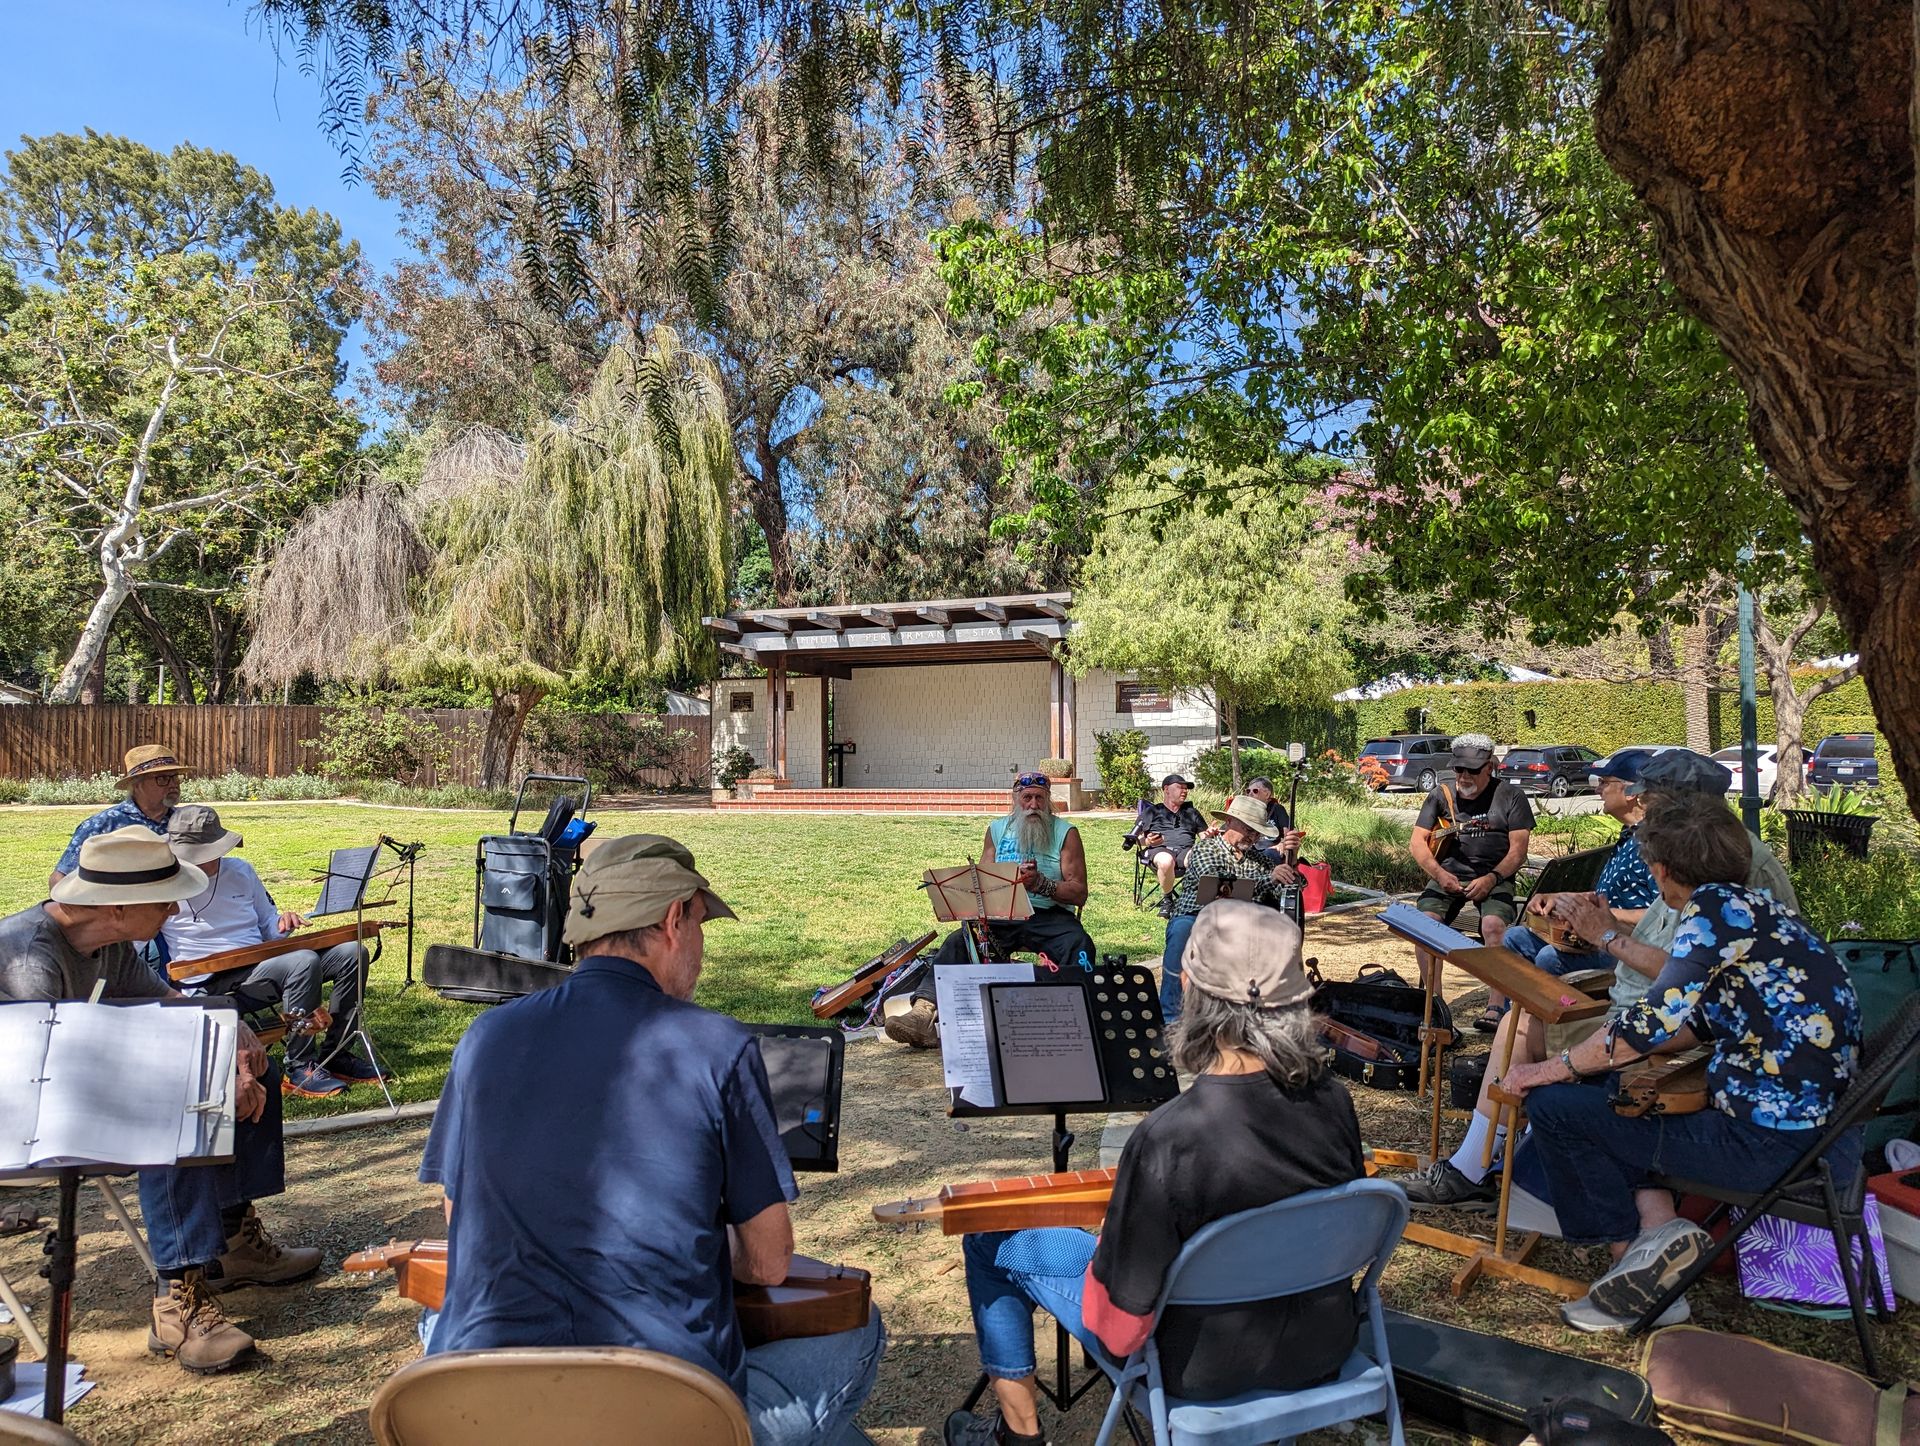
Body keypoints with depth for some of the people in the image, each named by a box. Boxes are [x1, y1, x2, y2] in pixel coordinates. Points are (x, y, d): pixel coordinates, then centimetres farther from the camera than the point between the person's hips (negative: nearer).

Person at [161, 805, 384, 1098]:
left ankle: (335, 1054, 2)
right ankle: (300, 1069, -23)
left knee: (352, 953, -6)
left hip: (264, 962, 7)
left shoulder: (241, 871, 14)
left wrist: (282, 924, 1)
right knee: (304, 962, -34)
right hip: (216, 982, -7)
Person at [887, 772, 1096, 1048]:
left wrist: (1040, 883, -20)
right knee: (957, 942, -23)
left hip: (1050, 916, -2)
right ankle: (924, 1012, -37)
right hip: (1002, 915, 2)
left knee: (1079, 945, -34)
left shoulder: (1065, 833, 4)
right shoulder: (997, 829, 15)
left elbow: (1079, 893, -3)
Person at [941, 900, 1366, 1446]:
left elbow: (1120, 1327, -24)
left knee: (990, 1241, 10)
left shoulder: (1168, 1138, -34)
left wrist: (1107, 1246, -4)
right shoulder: (1334, 1099, -17)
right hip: (1326, 1347, 5)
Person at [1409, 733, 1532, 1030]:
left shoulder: (1510, 796, 4)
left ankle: (1496, 1008, -28)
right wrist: (1439, 874, -10)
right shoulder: (1441, 794, 11)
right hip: (1448, 874, 2)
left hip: (1495, 876, -2)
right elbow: (1418, 843, 7)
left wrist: (1491, 878, -17)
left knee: (1494, 925, -32)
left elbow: (1518, 850, -1)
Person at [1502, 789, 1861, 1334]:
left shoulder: (1717, 904, -14)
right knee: (1602, 1086, 22)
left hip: (1775, 1141, -10)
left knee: (1555, 1105, -3)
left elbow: (1657, 1022, -21)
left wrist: (1555, 1068, -8)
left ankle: (1633, 1252, 9)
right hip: (1819, 1124, 10)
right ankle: (1658, 1225, 7)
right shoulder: (1755, 907, 13)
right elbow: (1698, 1024, 20)